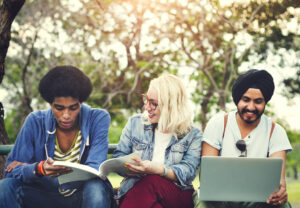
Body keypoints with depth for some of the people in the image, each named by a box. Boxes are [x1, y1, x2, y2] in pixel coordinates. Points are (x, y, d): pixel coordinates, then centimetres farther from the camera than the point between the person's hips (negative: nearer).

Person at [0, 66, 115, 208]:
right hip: (44, 195, 2)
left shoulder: (98, 119, -10)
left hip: (86, 196, -2)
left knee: (95, 187, -36)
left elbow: (94, 170, -20)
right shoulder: (35, 122, -5)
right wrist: (39, 168, -34)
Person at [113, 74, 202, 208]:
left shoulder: (193, 135, 6)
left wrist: (157, 169, -26)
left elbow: (187, 172, -7)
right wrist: (131, 168, -12)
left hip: (177, 195, -1)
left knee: (152, 181, -37)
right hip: (133, 191, 2)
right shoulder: (135, 123, 15)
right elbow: (118, 157, 13)